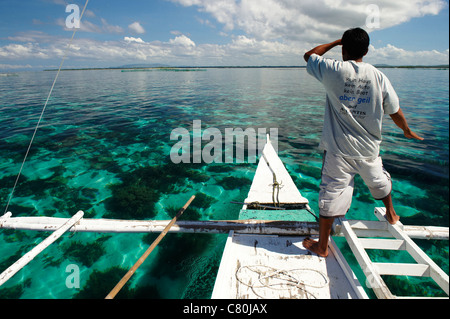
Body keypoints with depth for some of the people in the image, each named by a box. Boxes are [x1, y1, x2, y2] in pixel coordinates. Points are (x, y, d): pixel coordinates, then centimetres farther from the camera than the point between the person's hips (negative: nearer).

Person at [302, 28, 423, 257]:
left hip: (338, 149, -3)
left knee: (330, 194, 3)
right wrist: (407, 131, 24)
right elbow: (395, 112, 6)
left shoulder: (334, 70, -9)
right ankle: (391, 214, 56)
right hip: (368, 148, 4)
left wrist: (335, 42, 18)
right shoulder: (379, 77, -2)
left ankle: (322, 246, 14)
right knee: (379, 181, 29)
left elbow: (309, 56, 10)